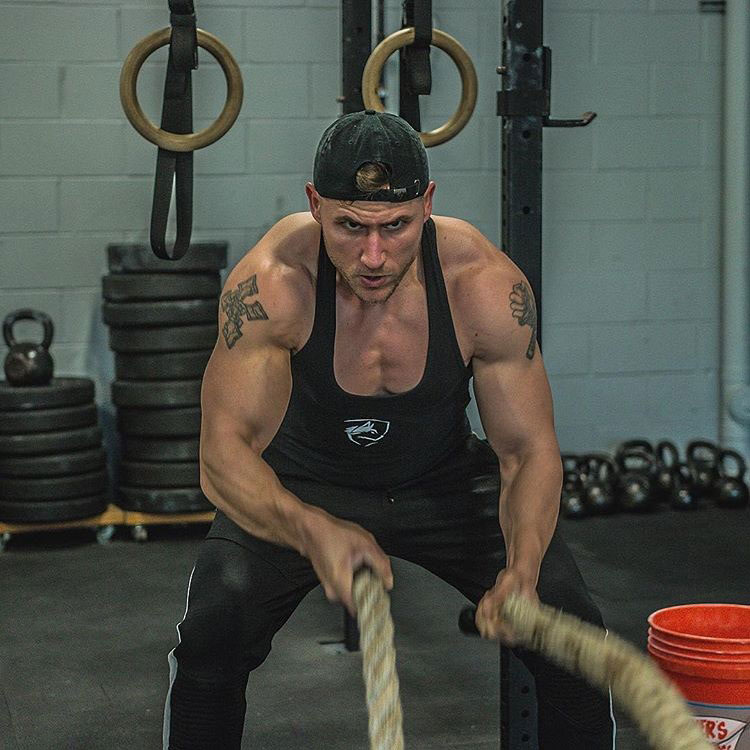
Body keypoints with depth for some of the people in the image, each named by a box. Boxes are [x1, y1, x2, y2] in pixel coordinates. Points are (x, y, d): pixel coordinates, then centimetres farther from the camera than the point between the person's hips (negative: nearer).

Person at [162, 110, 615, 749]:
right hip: (301, 486, -1)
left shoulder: (487, 285, -29)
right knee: (212, 630, -21)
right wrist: (313, 531, -53)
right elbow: (224, 451, -33)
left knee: (571, 625, -13)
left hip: (444, 479, 1)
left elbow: (529, 450, -21)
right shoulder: (270, 282, -32)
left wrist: (521, 568, -42)